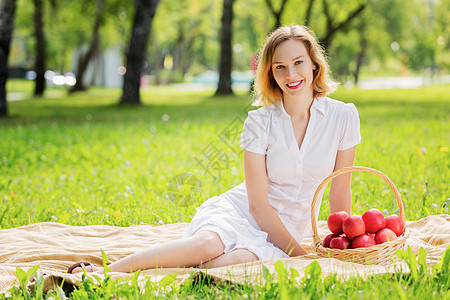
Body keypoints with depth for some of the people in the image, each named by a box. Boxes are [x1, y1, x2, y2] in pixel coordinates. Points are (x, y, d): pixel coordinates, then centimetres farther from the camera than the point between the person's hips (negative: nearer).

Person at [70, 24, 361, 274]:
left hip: (286, 232, 1)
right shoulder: (259, 122, -8)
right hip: (237, 210, -1)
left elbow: (340, 192, 5)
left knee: (236, 262, -36)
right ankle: (97, 272, -30)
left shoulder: (343, 116, -3)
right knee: (209, 244, -38)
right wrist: (301, 254, -15)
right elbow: (258, 203, -11)